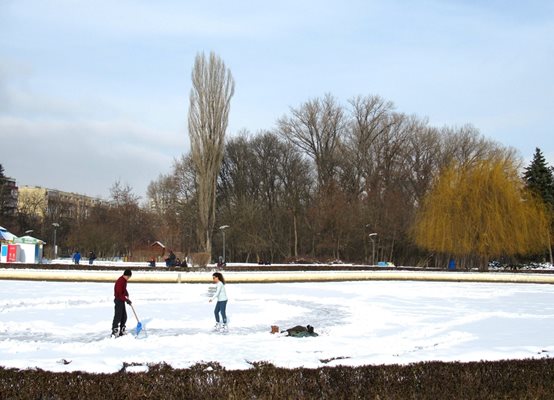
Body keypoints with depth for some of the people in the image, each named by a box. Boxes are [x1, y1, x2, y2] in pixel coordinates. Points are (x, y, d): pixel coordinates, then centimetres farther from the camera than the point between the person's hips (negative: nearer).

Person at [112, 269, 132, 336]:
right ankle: (114, 332, -3)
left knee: (124, 317, 13)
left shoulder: (124, 281, 8)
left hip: (122, 300, 10)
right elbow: (119, 294, -24)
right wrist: (126, 300, -24)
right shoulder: (120, 281, -22)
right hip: (118, 300, -10)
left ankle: (122, 331, 22)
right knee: (118, 317, -7)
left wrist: (127, 295, 7)